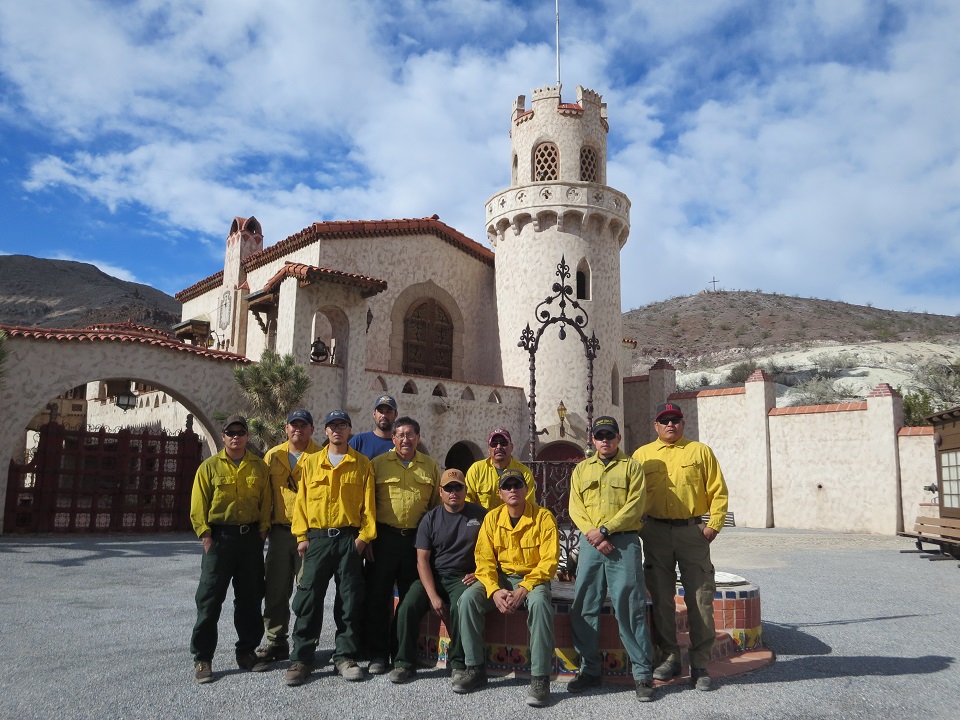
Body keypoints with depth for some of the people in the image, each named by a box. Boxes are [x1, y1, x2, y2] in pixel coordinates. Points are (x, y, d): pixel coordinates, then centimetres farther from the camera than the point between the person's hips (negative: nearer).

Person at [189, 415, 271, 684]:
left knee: (250, 599, 10)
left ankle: (247, 651, 22)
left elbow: (266, 500, 7)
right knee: (209, 599, 0)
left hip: (251, 538, 2)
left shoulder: (258, 467, 7)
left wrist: (263, 528, -3)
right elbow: (198, 503, -2)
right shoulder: (210, 466, 1)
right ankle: (202, 658, 9)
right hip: (219, 538, -2)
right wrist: (205, 533, -9)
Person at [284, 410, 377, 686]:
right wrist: (301, 535, 0)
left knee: (350, 600, 3)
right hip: (317, 538, 1)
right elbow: (301, 500, 7)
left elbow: (368, 503, 2)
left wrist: (364, 536, -6)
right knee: (308, 599, 0)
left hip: (349, 539, -1)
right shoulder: (310, 462, 10)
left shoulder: (362, 464, 5)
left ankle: (345, 656, 15)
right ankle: (301, 658, 11)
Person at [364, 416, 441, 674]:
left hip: (417, 539, 2)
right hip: (384, 537, -2)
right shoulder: (378, 464, 3)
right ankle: (377, 655, 13)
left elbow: (437, 504, 12)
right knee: (378, 595, 2)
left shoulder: (430, 466, 9)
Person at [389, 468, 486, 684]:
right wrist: (432, 595, -13)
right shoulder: (431, 519, 3)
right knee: (408, 607, -22)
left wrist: (479, 572, -9)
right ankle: (404, 663, -4)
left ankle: (457, 663, -11)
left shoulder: (479, 515, 2)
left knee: (460, 607, -32)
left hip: (462, 577, -2)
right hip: (432, 577, 2)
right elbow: (422, 560, -2)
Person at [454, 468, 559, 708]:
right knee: (468, 598, -23)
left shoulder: (543, 517, -9)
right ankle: (475, 668, -9)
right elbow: (484, 560, -3)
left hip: (533, 578, -3)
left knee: (540, 602, -37)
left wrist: (524, 588, -24)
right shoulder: (492, 518, 0)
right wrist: (494, 590, -21)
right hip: (500, 578, 3)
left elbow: (549, 561, -12)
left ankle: (540, 678, -27)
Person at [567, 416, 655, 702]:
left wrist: (605, 530, -14)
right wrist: (593, 534, -10)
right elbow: (575, 508, 6)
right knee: (584, 607, 5)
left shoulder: (631, 467, 5)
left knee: (630, 607, -3)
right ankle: (589, 669, 18)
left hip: (624, 542, -3)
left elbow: (635, 506, -6)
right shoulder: (581, 469, 15)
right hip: (590, 543, 3)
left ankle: (643, 673, 7)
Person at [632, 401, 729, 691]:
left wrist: (714, 524, -6)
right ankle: (670, 657, 20)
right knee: (661, 598, 7)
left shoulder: (700, 451, 7)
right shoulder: (642, 455, 11)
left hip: (692, 532, -1)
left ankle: (700, 664, 10)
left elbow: (717, 490, 3)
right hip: (655, 533, 2)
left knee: (700, 599, 0)